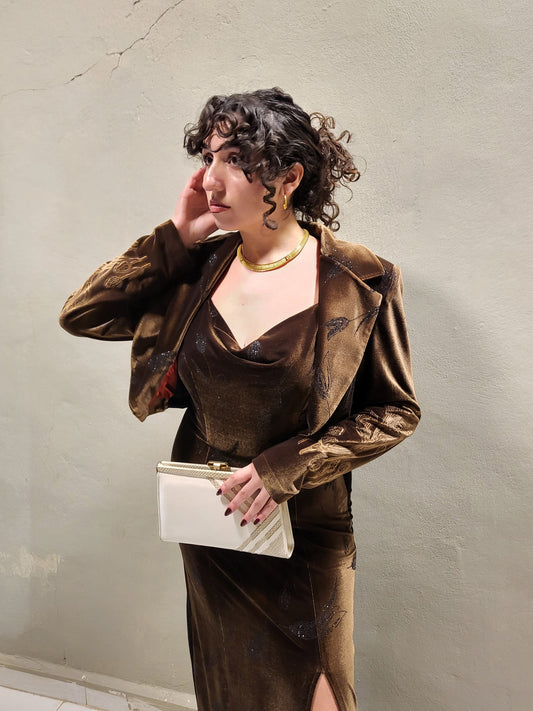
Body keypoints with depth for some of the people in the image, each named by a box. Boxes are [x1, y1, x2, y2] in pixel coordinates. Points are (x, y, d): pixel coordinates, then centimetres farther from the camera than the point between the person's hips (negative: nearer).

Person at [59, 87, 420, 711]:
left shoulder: (358, 283, -17)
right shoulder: (200, 267, -6)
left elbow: (396, 411, -10)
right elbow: (80, 314, -7)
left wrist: (285, 465, -19)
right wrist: (177, 236, -14)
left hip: (304, 526, -3)